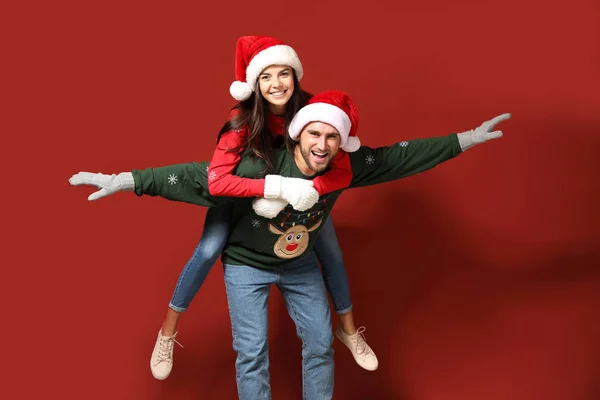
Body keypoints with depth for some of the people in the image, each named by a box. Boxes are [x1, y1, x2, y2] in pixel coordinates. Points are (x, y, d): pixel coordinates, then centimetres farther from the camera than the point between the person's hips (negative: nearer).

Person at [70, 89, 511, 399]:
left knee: (320, 344, 9)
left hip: (301, 263, 4)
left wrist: (464, 140, -9)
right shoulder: (259, 169, -35)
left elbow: (401, 156, -14)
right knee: (252, 353, -3)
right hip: (246, 265, -4)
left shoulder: (346, 168, -22)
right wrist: (127, 180, -38)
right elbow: (198, 176, -34)